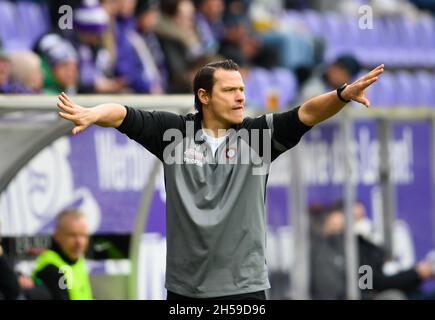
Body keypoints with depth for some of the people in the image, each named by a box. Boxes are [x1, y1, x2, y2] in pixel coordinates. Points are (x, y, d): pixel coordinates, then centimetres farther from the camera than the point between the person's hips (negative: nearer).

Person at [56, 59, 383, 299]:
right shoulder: (175, 131, 1)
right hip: (185, 286, 1)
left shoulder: (257, 134, 0)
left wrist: (344, 94, -31)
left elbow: (306, 113, -12)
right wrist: (91, 114, -31)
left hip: (244, 285, -1)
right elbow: (125, 116, -10)